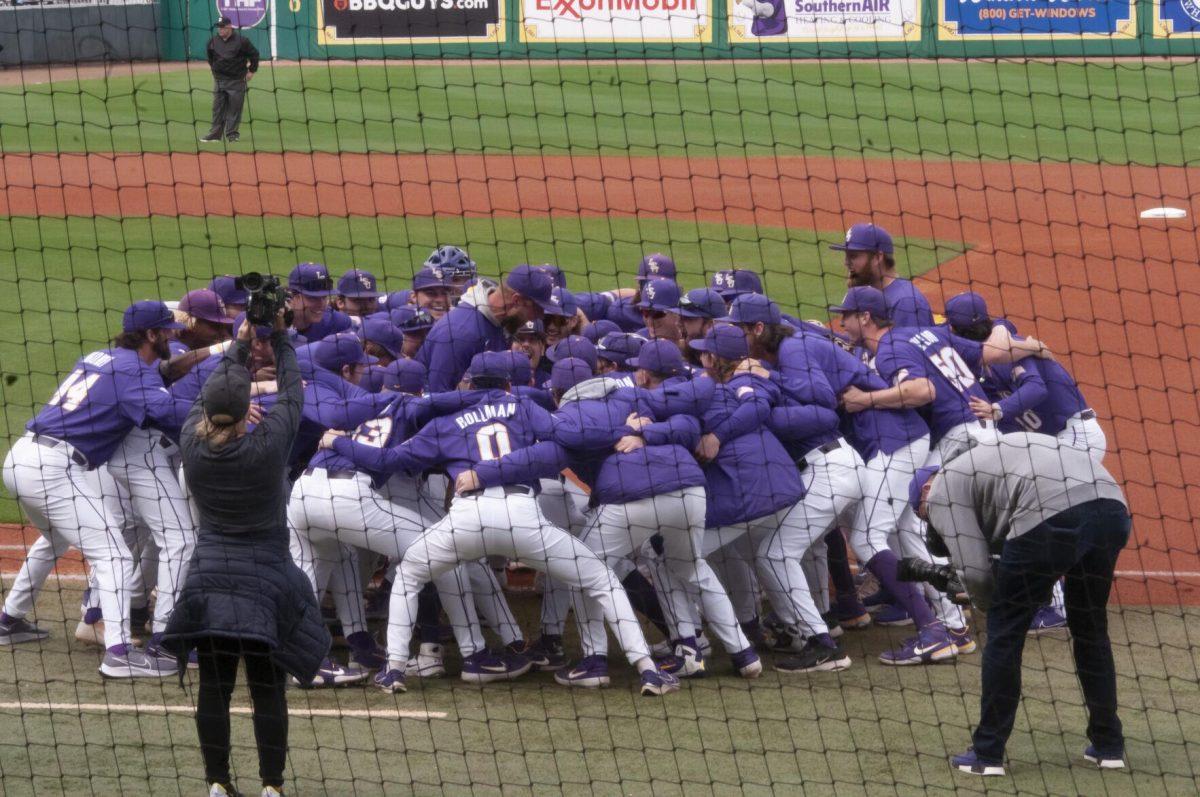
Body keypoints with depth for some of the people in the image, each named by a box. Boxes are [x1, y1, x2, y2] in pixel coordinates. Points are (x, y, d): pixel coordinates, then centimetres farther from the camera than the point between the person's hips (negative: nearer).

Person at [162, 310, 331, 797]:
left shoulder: (192, 444, -10)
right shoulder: (267, 446, -18)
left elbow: (205, 400, 9)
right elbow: (292, 396, -2)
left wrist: (240, 345, 15)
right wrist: (280, 337, 8)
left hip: (210, 577, 2)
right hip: (263, 580, -2)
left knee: (214, 685, 8)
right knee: (268, 687, 6)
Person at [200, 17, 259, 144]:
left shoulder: (241, 41, -9)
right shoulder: (214, 41, 2)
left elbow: (254, 54, 1)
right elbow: (210, 56, 22)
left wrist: (251, 71, 3)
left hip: (236, 80, -4)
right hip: (219, 80, 4)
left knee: (234, 109, 0)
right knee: (217, 108, 3)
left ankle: (232, 134, 7)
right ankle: (215, 133, 7)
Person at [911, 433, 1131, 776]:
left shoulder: (942, 489, 15)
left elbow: (974, 570, 5)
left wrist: (990, 605, 25)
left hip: (1051, 515, -8)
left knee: (1005, 629, 8)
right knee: (1091, 628, 25)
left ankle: (987, 754, 13)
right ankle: (1108, 746, 31)